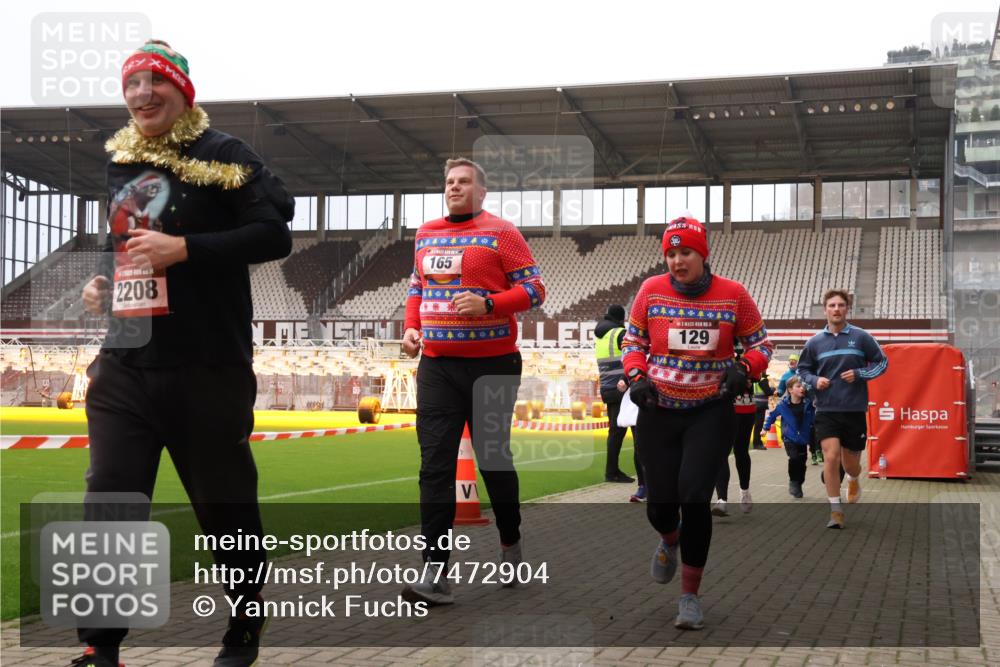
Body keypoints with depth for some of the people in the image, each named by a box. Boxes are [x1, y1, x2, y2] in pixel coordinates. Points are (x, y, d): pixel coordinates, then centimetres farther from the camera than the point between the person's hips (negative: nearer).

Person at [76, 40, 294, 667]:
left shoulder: (222, 155, -4)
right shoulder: (112, 165, 14)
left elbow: (274, 235, -14)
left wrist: (184, 248, -21)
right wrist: (93, 282, 9)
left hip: (209, 367, -5)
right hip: (123, 364, 5)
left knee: (224, 502, 8)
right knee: (110, 503, -2)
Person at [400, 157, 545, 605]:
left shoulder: (500, 233, -4)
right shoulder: (425, 234, 13)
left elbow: (534, 289, -7)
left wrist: (487, 304, -21)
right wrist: (410, 328, 7)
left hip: (492, 365, -4)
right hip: (436, 365, 4)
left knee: (493, 458, 7)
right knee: (435, 466, -4)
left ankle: (510, 542, 33)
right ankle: (434, 574, -4)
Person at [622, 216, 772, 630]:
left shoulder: (732, 294, -5)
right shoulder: (651, 291, -2)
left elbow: (760, 343, 5)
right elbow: (633, 341, 9)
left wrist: (744, 368, -15)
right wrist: (636, 376, -9)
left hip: (711, 412, -2)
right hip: (658, 410, 2)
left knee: (694, 498, -13)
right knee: (660, 504, 3)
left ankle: (690, 596, 4)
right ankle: (669, 541, 45)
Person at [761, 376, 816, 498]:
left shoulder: (808, 403, -9)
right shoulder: (783, 404, -10)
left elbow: (813, 419, 3)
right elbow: (772, 415, 6)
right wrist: (766, 428, 12)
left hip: (803, 438, 2)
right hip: (789, 438, -2)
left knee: (802, 462, 7)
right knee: (794, 458, -21)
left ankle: (798, 485, 26)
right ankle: (793, 482, 0)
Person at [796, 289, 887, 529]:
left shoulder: (861, 337, -2)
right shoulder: (814, 342, 2)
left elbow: (881, 362, 6)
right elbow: (802, 370, 15)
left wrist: (859, 374, -10)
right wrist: (814, 380, -6)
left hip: (854, 410, 0)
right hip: (826, 410, 0)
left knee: (850, 462, 10)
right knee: (831, 457, -13)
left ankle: (853, 481, 48)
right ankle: (836, 511, -1)